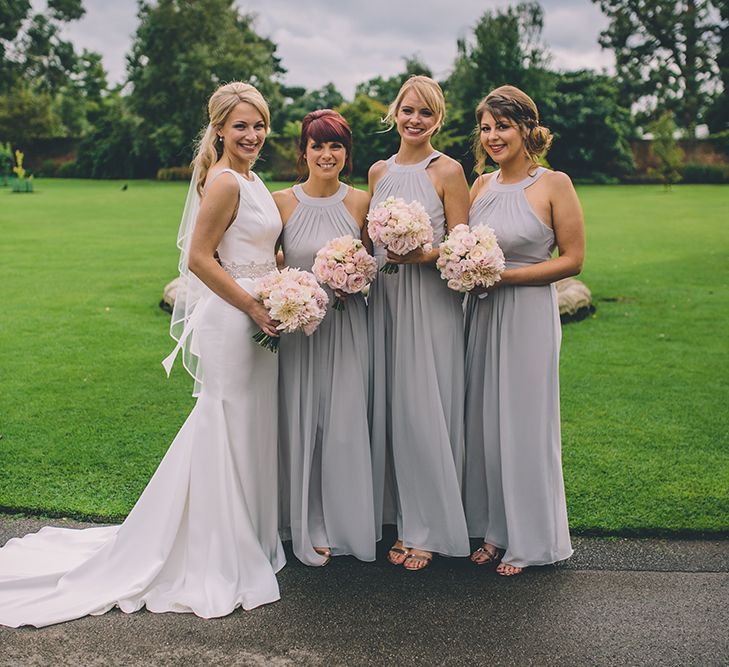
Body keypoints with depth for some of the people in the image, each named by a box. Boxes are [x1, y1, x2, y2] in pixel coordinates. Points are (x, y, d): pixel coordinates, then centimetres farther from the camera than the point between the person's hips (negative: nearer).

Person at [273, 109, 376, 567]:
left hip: (348, 324, 1)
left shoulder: (361, 203, 2)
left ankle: (344, 523, 22)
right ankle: (309, 529, 20)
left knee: (346, 423, 4)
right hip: (298, 325, -1)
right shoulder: (282, 202, -2)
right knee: (302, 422, 4)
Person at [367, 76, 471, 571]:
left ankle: (429, 530, 11)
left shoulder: (448, 171, -3)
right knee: (389, 408, 7)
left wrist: (421, 255, -22)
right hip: (384, 297, 5)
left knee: (424, 411, -3)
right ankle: (405, 521, 20)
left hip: (431, 303, -5)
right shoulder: (379, 172, 13)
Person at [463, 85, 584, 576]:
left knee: (523, 421, 1)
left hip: (528, 313, -6)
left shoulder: (554, 184, -7)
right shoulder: (481, 186, 10)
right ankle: (494, 530, 25)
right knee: (484, 420, 10)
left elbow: (572, 259, -9)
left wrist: (504, 275, -16)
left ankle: (528, 539, 17)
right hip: (482, 314, 6)